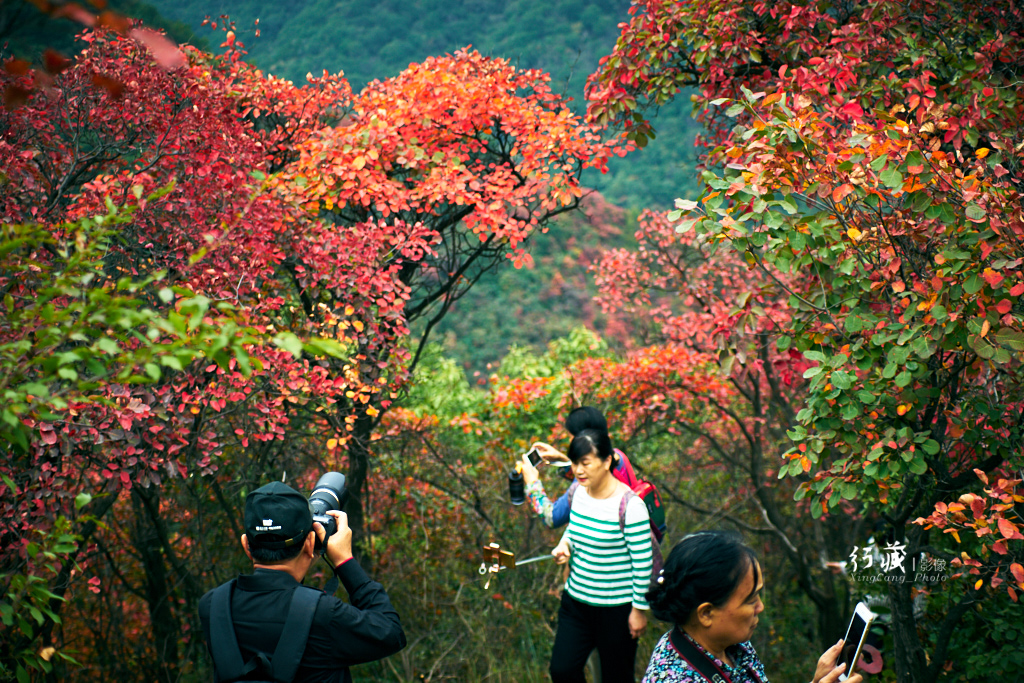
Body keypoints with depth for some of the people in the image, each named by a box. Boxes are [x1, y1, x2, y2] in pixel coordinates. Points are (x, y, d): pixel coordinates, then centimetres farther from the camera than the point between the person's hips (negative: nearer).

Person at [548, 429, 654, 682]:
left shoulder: (629, 505, -21)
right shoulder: (579, 493, 0)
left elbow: (642, 562, -16)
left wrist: (640, 609, -11)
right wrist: (565, 544, -2)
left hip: (616, 608, -6)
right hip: (576, 600, 6)